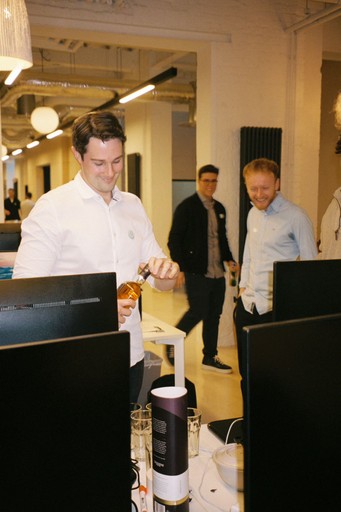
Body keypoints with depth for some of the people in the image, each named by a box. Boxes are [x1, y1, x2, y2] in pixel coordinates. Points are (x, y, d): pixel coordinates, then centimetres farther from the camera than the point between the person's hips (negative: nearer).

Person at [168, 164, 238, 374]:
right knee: (198, 312, -6)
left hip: (217, 272, 7)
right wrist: (180, 269, -14)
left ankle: (210, 357, 22)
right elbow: (174, 240, -8)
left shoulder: (219, 208, 14)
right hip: (196, 272, -7)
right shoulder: (186, 207, -7)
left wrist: (229, 259, 10)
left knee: (214, 315, 10)